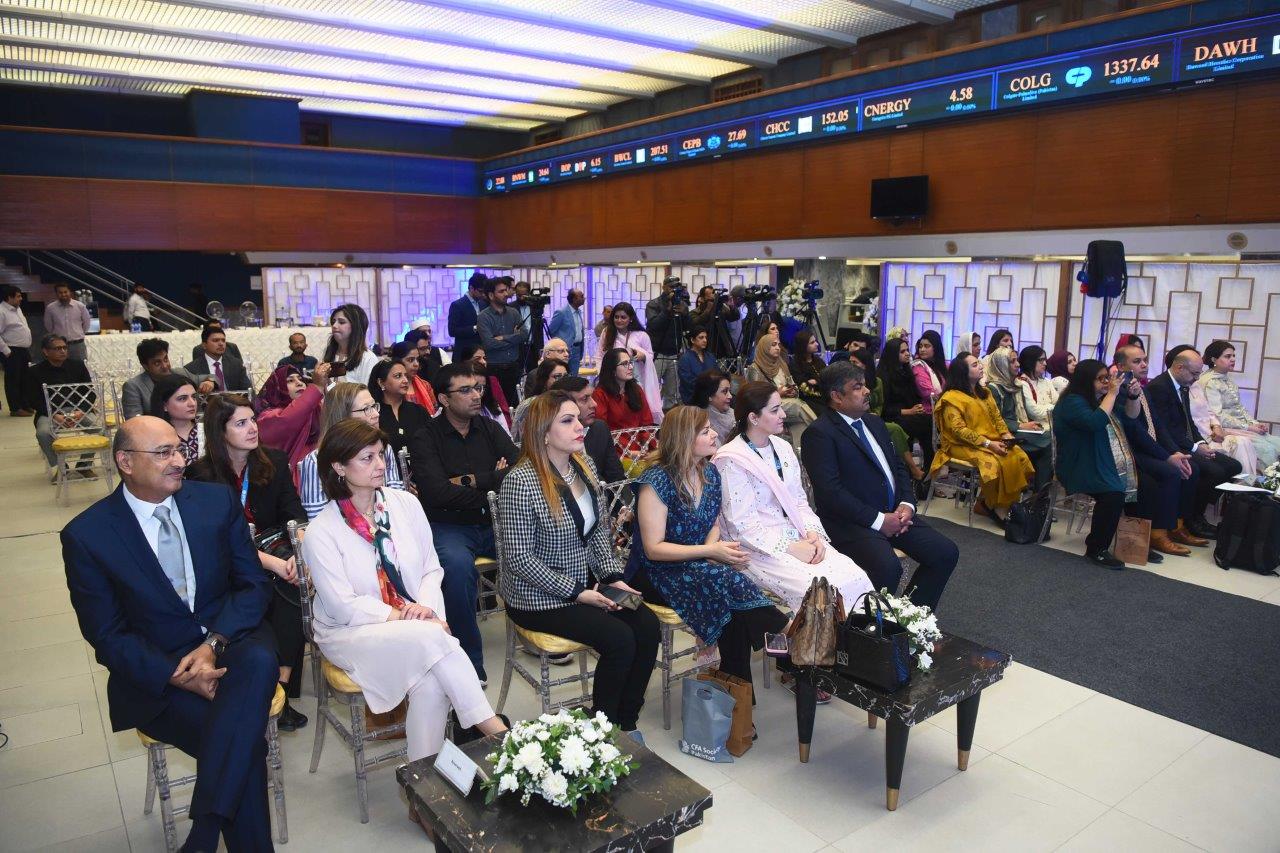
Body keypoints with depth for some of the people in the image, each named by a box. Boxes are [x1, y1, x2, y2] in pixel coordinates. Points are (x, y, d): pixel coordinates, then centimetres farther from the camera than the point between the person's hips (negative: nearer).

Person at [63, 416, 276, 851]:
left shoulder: (217, 500, 1)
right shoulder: (86, 535, -5)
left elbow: (254, 584, 2)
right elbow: (107, 635, -4)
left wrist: (214, 644, -16)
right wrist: (176, 676, -19)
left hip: (229, 640, 2)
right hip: (154, 671, -2)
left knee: (259, 660, -34)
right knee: (242, 739, -28)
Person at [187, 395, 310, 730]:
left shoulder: (275, 462, 4)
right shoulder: (201, 475, -5)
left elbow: (295, 515, -2)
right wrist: (272, 563, -23)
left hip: (276, 549, 3)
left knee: (293, 590, -29)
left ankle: (280, 688, -22)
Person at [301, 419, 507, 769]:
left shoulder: (405, 504, 3)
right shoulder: (321, 532, -9)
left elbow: (432, 568, 6)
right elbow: (343, 607, -13)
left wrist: (427, 607, -13)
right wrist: (401, 615, -20)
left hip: (415, 625, 4)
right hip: (348, 634, -3)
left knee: (432, 683, -28)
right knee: (432, 637, -32)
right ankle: (491, 726, -25)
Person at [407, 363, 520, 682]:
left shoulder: (490, 429, 13)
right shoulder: (425, 438, 1)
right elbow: (436, 492, -15)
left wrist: (472, 481, -10)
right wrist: (493, 486, -8)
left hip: (493, 523, 4)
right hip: (448, 526, -4)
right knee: (458, 564, -36)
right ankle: (470, 657, -19)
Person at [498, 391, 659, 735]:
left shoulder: (584, 466, 3)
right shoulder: (521, 482, -20)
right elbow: (520, 557, -20)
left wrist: (612, 576, -3)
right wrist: (576, 593, -19)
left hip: (586, 586, 7)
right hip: (538, 599, -7)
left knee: (647, 624, -11)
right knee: (619, 639, -20)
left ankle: (626, 722, 7)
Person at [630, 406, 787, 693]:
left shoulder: (709, 473, 5)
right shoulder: (656, 481, -16)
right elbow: (654, 549, -17)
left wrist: (714, 547, -8)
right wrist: (710, 551, -22)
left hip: (697, 564, 6)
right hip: (656, 573, -6)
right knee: (728, 580, -31)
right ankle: (783, 628, -11)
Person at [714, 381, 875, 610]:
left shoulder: (783, 448, 11)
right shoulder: (731, 461, -12)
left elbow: (799, 501, 14)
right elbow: (742, 525, -15)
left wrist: (813, 533, -5)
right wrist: (789, 548, -16)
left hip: (798, 538, 7)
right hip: (760, 548, -7)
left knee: (855, 577, -14)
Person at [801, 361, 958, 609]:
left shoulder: (874, 422, 17)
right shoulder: (819, 433, -11)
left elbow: (898, 467, 20)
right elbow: (830, 491, -19)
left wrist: (906, 504, 0)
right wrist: (878, 520, -18)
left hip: (895, 513, 8)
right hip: (851, 522, -8)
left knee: (946, 552, -4)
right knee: (888, 567, -31)